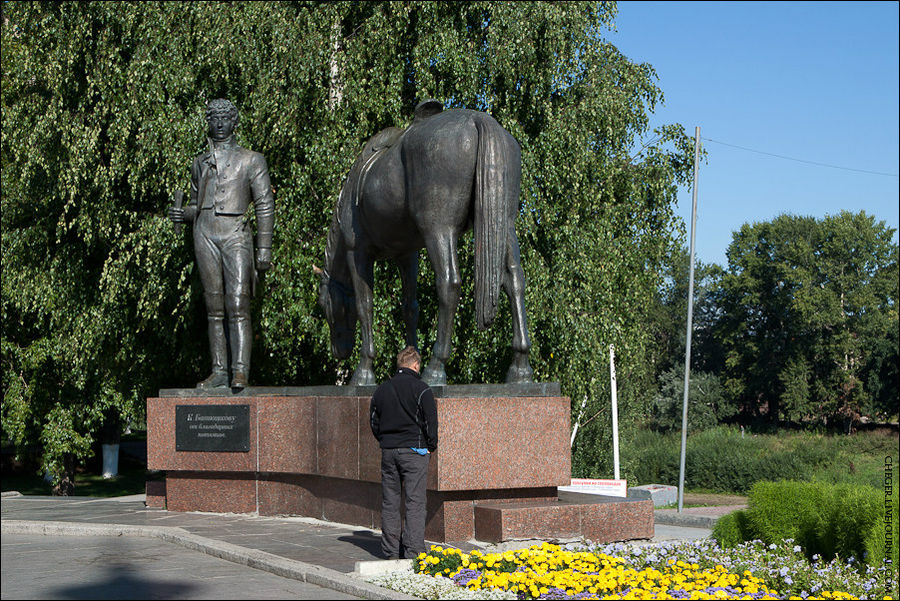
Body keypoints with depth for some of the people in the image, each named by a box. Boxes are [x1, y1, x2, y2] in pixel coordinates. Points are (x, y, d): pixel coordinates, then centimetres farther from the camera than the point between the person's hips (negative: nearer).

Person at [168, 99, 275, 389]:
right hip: (205, 235, 4)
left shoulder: (251, 160, 8)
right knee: (214, 308, 3)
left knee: (238, 305, -13)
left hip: (235, 236, -4)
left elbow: (265, 206, 2)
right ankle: (219, 371, 4)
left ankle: (241, 371, -15)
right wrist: (182, 213, 2)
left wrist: (264, 248, -6)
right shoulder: (200, 163, 20)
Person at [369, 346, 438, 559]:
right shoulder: (421, 389, -7)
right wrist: (431, 446, 6)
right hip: (413, 450, -5)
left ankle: (391, 551, 12)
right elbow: (431, 421, -8)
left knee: (389, 502, 9)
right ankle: (413, 552, -7)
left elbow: (373, 421, 13)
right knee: (415, 502, -3)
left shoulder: (381, 390, 9)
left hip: (388, 452, 5)